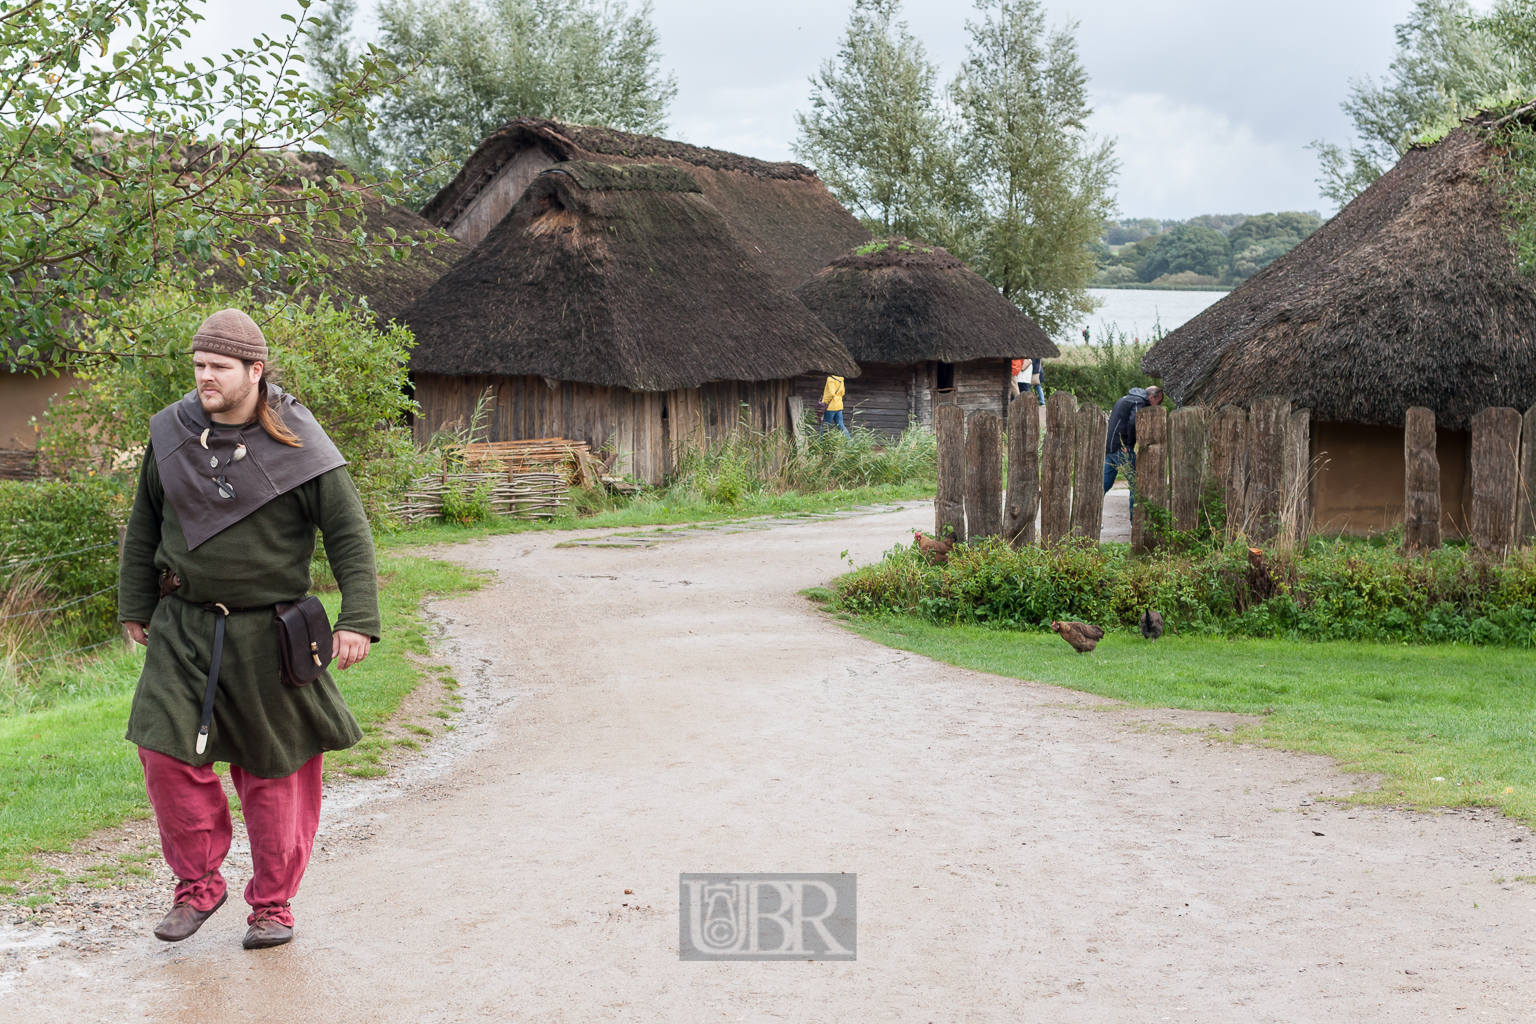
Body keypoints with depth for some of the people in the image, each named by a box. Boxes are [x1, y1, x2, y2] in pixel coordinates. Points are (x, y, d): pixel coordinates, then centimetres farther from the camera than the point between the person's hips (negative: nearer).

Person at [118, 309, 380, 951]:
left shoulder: (296, 446, -9)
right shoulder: (171, 434, 2)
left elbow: (349, 534, -6)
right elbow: (144, 523, 15)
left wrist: (357, 619, -15)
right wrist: (134, 604, 16)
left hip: (267, 633, -3)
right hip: (183, 628, 3)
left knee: (273, 772, 5)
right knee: (166, 748, -9)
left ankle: (273, 903, 20)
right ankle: (198, 885, 10)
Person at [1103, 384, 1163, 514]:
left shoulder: (1127, 399, 23)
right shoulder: (1139, 402, -9)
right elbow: (1133, 424, -23)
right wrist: (1130, 443, -9)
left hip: (1108, 447, 10)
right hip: (1121, 448, -10)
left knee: (1105, 483, 13)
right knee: (1136, 483, -3)